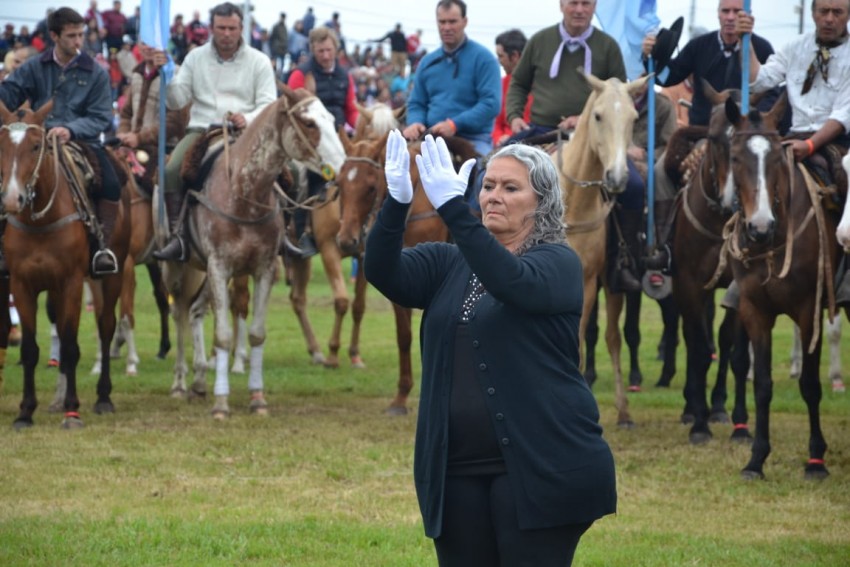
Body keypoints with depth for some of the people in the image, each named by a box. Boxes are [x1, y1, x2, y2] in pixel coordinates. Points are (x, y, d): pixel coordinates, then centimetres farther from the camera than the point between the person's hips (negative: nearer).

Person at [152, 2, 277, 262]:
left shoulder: (259, 62, 8)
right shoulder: (196, 58, 13)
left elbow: (268, 104, 2)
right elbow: (176, 100, 11)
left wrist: (248, 119, -20)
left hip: (242, 131, -1)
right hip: (201, 128, 2)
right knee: (172, 170, -27)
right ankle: (178, 236, -25)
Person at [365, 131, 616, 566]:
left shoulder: (558, 263, -1)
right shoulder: (448, 263, 13)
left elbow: (512, 282, -24)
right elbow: (383, 272, -4)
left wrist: (452, 208, -33)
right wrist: (396, 204, -23)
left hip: (538, 465, -5)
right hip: (457, 468, 5)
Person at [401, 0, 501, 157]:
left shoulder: (482, 58, -1)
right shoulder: (427, 62, 17)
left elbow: (491, 104, -11)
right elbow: (416, 103, 21)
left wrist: (455, 124, -21)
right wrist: (415, 123, -3)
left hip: (473, 140, -4)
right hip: (433, 141, 4)